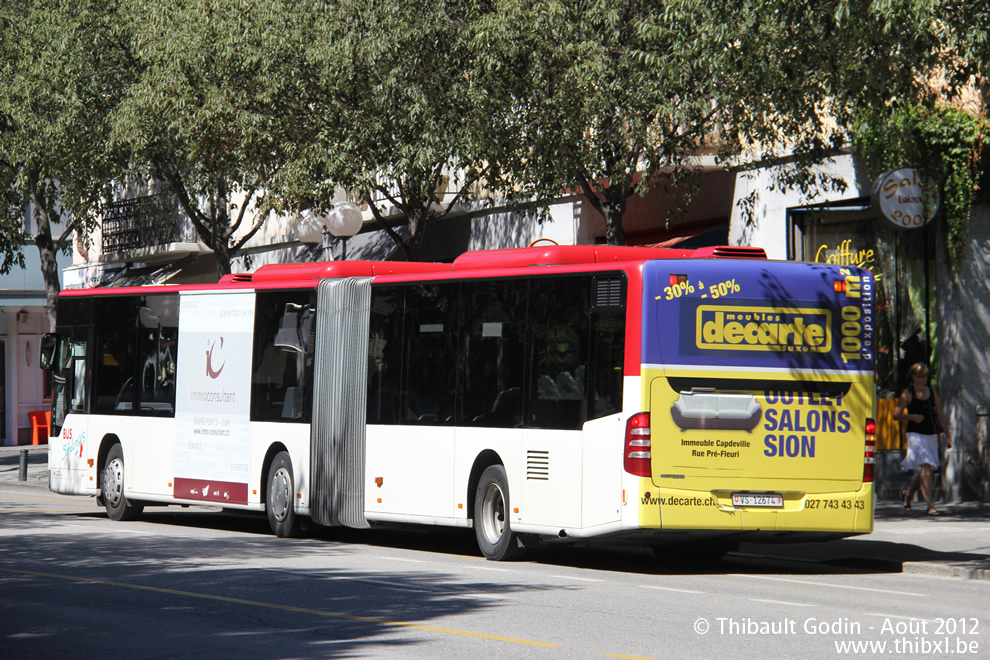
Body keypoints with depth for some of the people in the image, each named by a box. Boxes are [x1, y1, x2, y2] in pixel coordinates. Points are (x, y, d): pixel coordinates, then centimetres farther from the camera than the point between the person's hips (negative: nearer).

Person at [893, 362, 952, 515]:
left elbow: (939, 415, 15)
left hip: (932, 435, 6)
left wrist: (947, 435, 13)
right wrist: (912, 417, -21)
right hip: (916, 435, -6)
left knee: (927, 469, 11)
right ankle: (930, 506, -16)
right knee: (925, 468, -15)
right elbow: (896, 415, -4)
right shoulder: (907, 395, -3)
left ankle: (908, 493, 37)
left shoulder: (932, 392, 12)